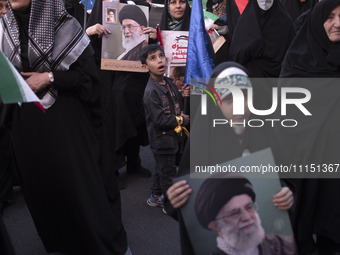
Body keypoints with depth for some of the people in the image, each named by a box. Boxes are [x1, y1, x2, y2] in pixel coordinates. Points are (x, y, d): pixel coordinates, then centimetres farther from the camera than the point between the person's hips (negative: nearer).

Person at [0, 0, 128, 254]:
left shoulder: (64, 26, -7)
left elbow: (89, 75, -8)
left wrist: (49, 77, -16)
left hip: (65, 119, -4)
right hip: (25, 122, 4)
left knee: (81, 183, 3)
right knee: (40, 184, 14)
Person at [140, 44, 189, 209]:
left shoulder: (168, 83, 4)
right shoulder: (151, 91, -23)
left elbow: (177, 105, 18)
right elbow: (159, 120, -27)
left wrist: (183, 95, -5)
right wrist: (182, 120, -16)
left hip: (171, 136, 9)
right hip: (162, 139, -8)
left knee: (162, 169, 22)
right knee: (167, 172, 5)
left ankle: (155, 197, 40)